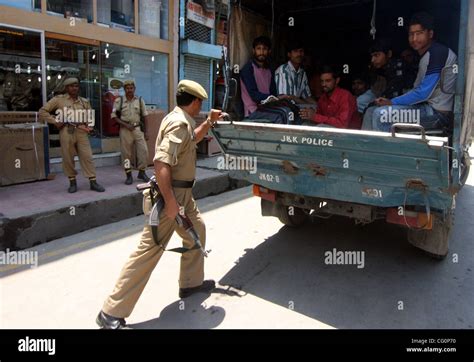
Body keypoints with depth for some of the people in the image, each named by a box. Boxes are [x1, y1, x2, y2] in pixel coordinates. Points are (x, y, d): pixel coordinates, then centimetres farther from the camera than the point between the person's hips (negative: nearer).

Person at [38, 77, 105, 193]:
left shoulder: (84, 101, 14)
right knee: (68, 158, 3)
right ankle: (72, 182, 15)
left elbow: (90, 116, 23)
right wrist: (54, 121, -6)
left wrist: (87, 126, 4)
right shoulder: (59, 99, 5)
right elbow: (42, 111, 5)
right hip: (66, 131, -2)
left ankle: (93, 182, 2)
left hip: (81, 132, 2)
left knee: (87, 157, -2)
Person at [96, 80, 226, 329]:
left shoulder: (182, 121, 13)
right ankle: (112, 312, 0)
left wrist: (209, 122, 27)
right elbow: (161, 163, -29)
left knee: (197, 231, 23)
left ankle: (191, 283, 36)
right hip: (171, 194, -11)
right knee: (149, 250, -8)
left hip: (182, 194, 11)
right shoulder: (179, 123, -18)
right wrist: (170, 201, -28)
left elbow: (193, 139, 37)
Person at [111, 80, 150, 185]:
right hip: (125, 129, -1)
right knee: (126, 153, 3)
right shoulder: (119, 100, 0)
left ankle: (142, 172, 14)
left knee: (144, 150, -4)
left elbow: (144, 117, 9)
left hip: (138, 128, 1)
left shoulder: (140, 100, 6)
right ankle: (128, 175, 13)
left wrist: (145, 132, 6)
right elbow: (114, 116, -1)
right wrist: (126, 125, -13)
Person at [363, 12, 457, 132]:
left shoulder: (438, 52, -12)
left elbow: (423, 93, -19)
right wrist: (389, 101, 3)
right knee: (371, 112, 3)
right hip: (428, 107, 9)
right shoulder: (425, 55, 17)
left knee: (380, 114, -22)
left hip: (438, 112, -9)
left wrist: (392, 102, -10)